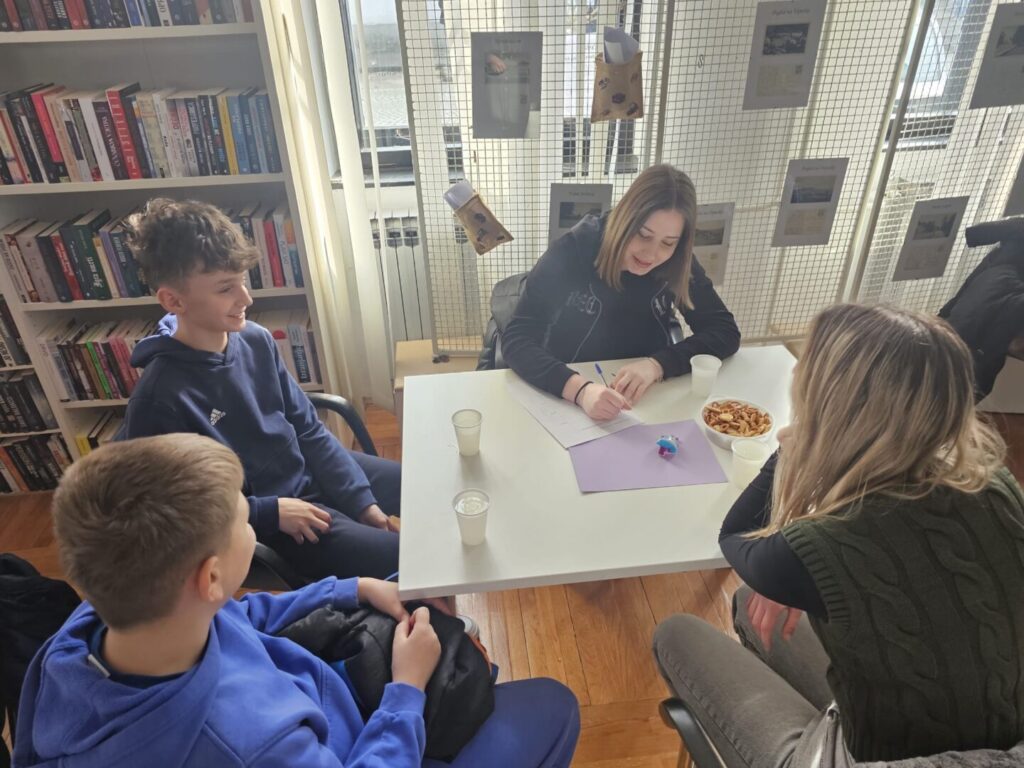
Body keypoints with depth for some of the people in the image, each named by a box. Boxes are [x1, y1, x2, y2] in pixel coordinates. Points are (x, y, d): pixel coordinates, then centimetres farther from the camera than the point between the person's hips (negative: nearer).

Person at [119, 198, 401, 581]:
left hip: (315, 474, 6)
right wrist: (272, 513, -17)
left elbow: (308, 429, 1)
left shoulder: (256, 340, -7)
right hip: (262, 521, -6)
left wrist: (362, 499, -4)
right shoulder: (159, 398, -24)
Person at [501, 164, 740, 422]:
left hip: (646, 406, 3)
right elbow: (516, 338, -22)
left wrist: (658, 365, -23)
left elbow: (726, 331, -6)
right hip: (567, 403, -2)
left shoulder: (677, 265, -8)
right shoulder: (573, 251, -17)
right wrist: (580, 389, -38)